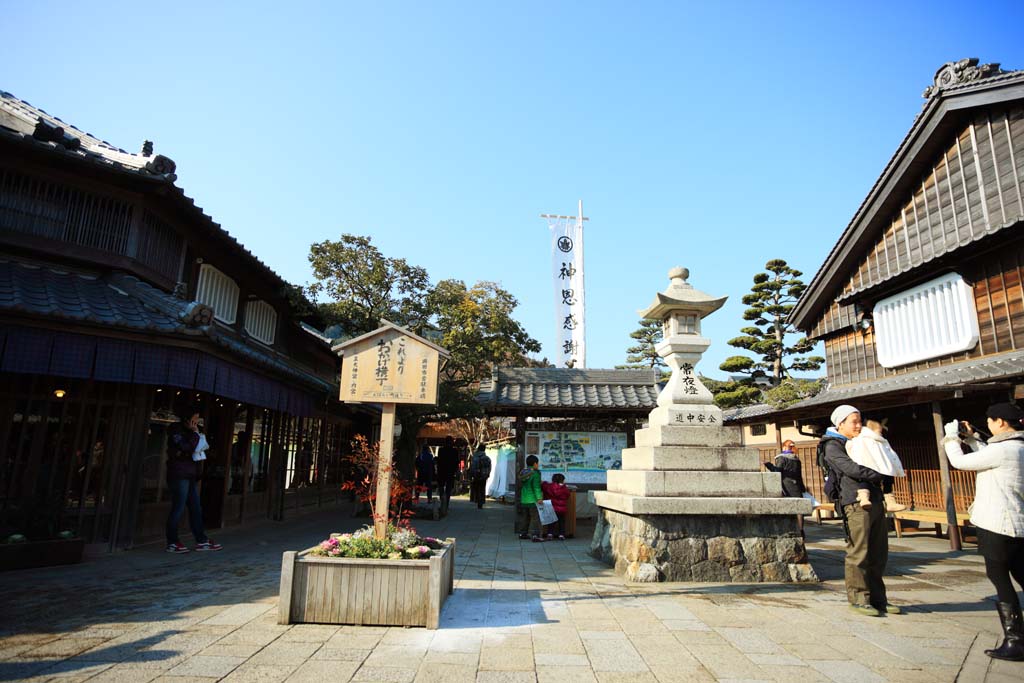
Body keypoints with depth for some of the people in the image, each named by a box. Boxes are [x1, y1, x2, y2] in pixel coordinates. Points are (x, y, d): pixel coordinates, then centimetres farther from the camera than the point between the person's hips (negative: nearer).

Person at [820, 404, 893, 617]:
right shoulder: (833, 446, 0)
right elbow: (850, 468, -13)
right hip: (856, 503, -8)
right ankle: (858, 598, 1)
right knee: (858, 553, -7)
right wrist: (877, 476, -7)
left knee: (878, 553, 9)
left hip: (875, 501, 8)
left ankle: (877, 597, 18)